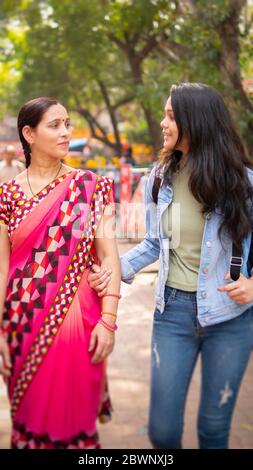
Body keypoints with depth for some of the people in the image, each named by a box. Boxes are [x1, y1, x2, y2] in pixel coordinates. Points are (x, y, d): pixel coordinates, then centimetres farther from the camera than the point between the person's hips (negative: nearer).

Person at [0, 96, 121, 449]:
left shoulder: (89, 186, 0)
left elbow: (109, 254, -4)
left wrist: (108, 320, -11)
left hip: (76, 318, -1)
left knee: (74, 415, 10)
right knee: (30, 413, 14)